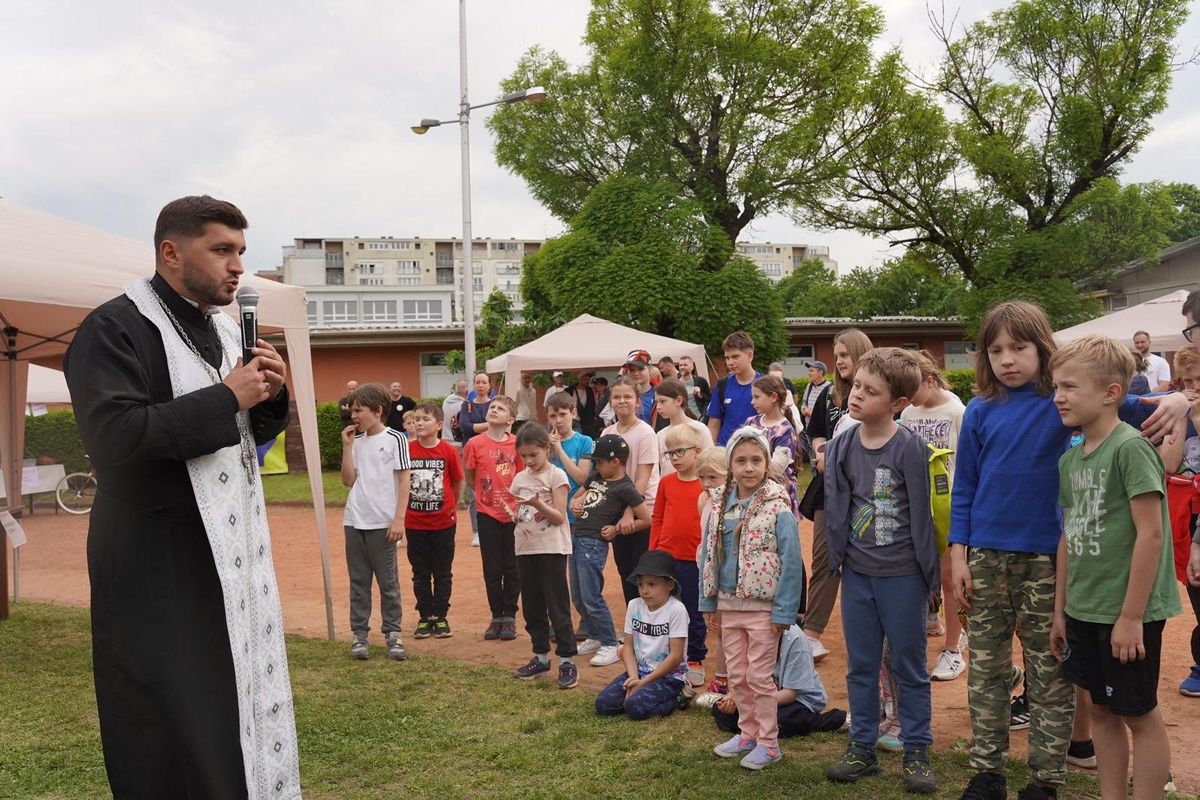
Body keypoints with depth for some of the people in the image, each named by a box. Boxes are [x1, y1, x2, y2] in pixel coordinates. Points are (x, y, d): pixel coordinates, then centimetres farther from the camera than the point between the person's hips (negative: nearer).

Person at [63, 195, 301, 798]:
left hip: (230, 555, 8)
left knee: (239, 706, 12)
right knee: (168, 736, -1)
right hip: (158, 569, -7)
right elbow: (112, 436, -24)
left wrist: (269, 397, 0)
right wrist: (227, 397, -19)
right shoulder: (113, 329, -10)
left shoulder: (224, 331, 15)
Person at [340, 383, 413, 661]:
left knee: (388, 581, 3)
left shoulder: (395, 439, -5)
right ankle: (359, 634, 13)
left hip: (383, 522, -5)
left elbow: (404, 480, -6)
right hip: (355, 521, 5)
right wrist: (347, 446, -2)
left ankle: (392, 633, 12)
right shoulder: (356, 441, 9)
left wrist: (399, 518, -12)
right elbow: (348, 480, 5)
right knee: (358, 581, 8)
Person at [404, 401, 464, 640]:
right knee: (420, 573, 10)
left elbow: (458, 483, 3)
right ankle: (425, 616, 21)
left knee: (443, 573, 8)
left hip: (443, 522, -1)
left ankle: (440, 617, 19)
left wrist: (451, 506, 8)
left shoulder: (448, 451, -8)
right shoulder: (407, 449, -5)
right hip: (415, 522, 1)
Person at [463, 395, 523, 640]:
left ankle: (510, 617, 18)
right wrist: (487, 493, 3)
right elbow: (469, 477, 4)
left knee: (512, 568, 7)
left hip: (513, 514, 1)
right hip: (488, 515, 0)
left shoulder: (517, 444, -4)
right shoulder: (475, 444, -7)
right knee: (492, 569, 8)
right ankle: (497, 616, 20)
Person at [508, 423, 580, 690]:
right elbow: (517, 514, 14)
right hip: (525, 549, 6)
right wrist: (514, 514, -9)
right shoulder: (520, 478, 11)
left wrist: (538, 504, -27)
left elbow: (559, 517, -12)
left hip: (551, 549, -6)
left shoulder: (556, 476, -7)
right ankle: (541, 657, 23)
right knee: (532, 607, 12)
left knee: (558, 607, -5)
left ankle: (567, 661, 0)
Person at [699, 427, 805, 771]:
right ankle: (747, 733, 31)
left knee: (760, 676, 3)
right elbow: (708, 555, 10)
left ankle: (768, 742, 18)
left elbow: (791, 561, -14)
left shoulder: (777, 507, -14)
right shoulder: (721, 504, 4)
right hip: (729, 605, 6)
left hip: (763, 607, -6)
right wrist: (708, 601, 9)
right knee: (737, 675, 15)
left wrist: (783, 611, -16)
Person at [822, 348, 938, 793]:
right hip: (857, 573, 4)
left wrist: (928, 573, -7)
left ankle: (916, 753, 21)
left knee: (908, 666, 8)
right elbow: (835, 509, 7)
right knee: (860, 666, 14)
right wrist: (836, 559, 6)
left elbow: (919, 513, -9)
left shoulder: (910, 448, -12)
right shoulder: (841, 448, 1)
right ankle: (862, 748, 26)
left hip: (902, 576, -4)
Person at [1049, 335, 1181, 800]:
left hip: (1128, 613, -8)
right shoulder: (1070, 459, 8)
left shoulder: (1130, 447, -16)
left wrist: (1131, 615, -18)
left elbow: (1151, 533, -18)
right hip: (1084, 610, 8)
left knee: (1139, 715, 5)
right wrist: (1060, 610, 15)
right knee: (1101, 709, 15)